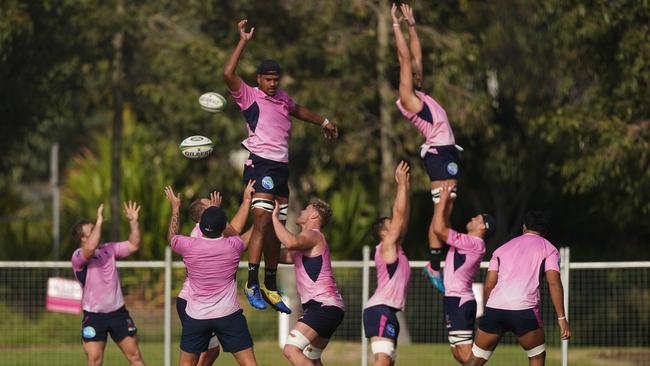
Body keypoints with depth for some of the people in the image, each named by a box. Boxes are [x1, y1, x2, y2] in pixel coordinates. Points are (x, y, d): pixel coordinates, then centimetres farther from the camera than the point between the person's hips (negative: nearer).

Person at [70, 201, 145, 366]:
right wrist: (99, 222, -28)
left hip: (118, 312, 5)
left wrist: (133, 222, 1)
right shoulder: (78, 257, -12)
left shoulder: (109, 249, 7)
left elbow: (133, 246, 11)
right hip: (94, 315, -5)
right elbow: (90, 249, -33)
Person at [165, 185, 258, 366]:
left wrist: (175, 208, 28)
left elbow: (171, 237, 15)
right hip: (228, 315, -1)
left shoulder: (189, 246, -9)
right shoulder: (232, 246, -8)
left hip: (196, 316, 1)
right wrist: (247, 200, 30)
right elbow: (234, 231, 17)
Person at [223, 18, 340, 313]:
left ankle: (270, 287, 16)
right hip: (260, 164, -7)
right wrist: (243, 42, -17)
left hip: (281, 167, 7)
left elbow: (298, 110, 39)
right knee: (262, 221, -20)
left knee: (275, 229, 10)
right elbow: (228, 74, -19)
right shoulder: (249, 96, -2)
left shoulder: (282, 98, 17)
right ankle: (252, 284, -24)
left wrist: (323, 122, 49)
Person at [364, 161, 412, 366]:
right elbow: (399, 214, -6)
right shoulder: (386, 247, -2)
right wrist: (402, 183, -1)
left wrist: (406, 187, 24)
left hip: (387, 311, 10)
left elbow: (403, 217, 23)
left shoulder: (395, 248, 20)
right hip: (380, 309, -10)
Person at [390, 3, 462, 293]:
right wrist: (396, 25, -6)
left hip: (446, 152, 9)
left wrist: (412, 25, 24)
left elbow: (416, 56, 24)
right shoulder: (407, 97, -6)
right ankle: (434, 266, -16)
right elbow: (404, 58, -9)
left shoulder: (418, 95, 17)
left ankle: (435, 263, 6)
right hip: (438, 152, -9)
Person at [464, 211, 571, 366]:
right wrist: (562, 318, -2)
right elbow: (554, 283, 0)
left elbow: (489, 285, 15)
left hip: (494, 307, 3)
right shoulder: (549, 249, 14)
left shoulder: (502, 248, 25)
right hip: (524, 311, -3)